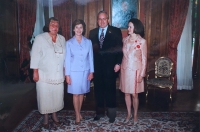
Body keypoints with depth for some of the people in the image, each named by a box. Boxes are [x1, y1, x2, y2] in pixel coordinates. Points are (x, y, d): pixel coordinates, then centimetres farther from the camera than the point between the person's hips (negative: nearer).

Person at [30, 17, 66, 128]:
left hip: (58, 74, 4)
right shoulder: (40, 38, -5)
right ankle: (46, 118, 20)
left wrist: (65, 71, 10)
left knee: (57, 95, 8)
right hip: (44, 74, -3)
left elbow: (64, 55, 10)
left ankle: (54, 115, 27)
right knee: (45, 96, 3)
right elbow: (35, 55, -6)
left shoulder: (62, 39, 7)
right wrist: (35, 72, -10)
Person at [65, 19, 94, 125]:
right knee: (76, 94, 3)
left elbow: (90, 57, 5)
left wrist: (91, 71, 1)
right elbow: (67, 59, -3)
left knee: (81, 93, 11)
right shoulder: (69, 43, -3)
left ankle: (79, 112, 26)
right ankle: (77, 115, 14)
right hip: (74, 71, -2)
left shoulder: (88, 42, 2)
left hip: (85, 71, 2)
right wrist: (67, 74, -6)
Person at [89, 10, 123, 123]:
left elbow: (120, 48, -3)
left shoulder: (116, 31, 0)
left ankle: (111, 112, 19)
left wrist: (118, 63, -10)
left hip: (110, 65, -3)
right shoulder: (93, 32, 10)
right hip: (97, 66, 3)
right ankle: (100, 111, 24)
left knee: (110, 88, 5)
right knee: (98, 88, 10)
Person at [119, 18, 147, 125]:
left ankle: (135, 115, 24)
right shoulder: (125, 40, 4)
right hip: (125, 70, 4)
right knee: (126, 93, 11)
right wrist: (120, 68, 6)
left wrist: (141, 74, -9)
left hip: (135, 71, -4)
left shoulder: (142, 41, -9)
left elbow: (144, 59, -7)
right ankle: (129, 114, 27)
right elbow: (123, 55, 9)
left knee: (134, 94, 4)